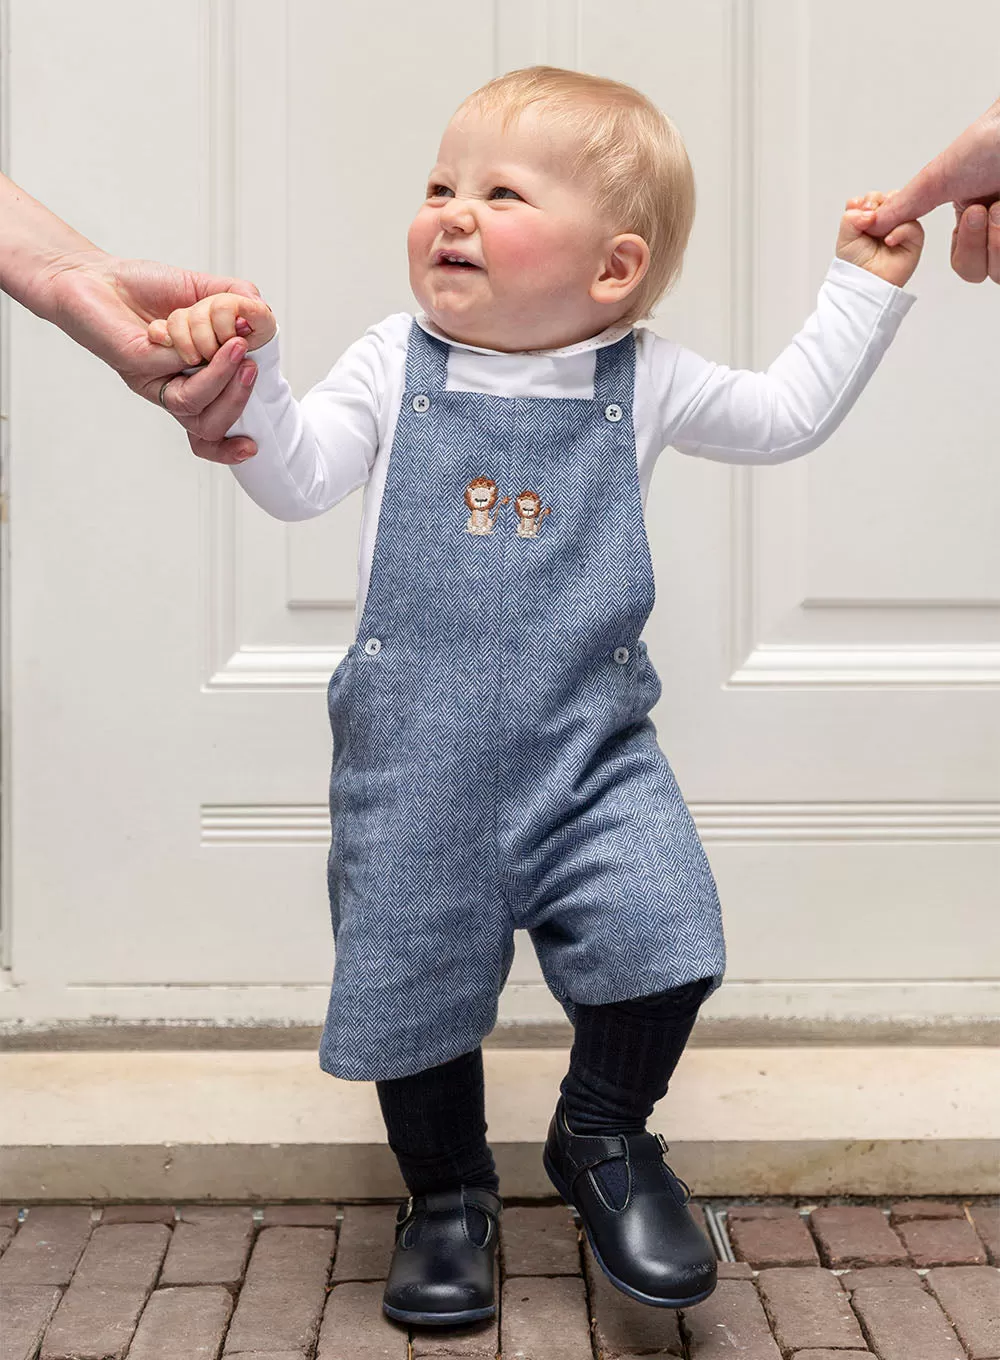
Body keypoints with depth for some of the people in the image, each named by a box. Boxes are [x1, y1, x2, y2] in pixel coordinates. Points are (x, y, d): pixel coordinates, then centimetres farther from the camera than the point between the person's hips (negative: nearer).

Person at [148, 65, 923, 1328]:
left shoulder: (643, 380, 5)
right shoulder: (393, 367, 2)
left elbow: (788, 414, 15)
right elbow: (294, 477, -2)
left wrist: (862, 284, 14)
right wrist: (246, 373, -18)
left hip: (588, 741, 0)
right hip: (415, 750, 0)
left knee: (660, 935, -13)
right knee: (416, 970, 5)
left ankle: (603, 1139, 16)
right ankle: (447, 1190, 31)